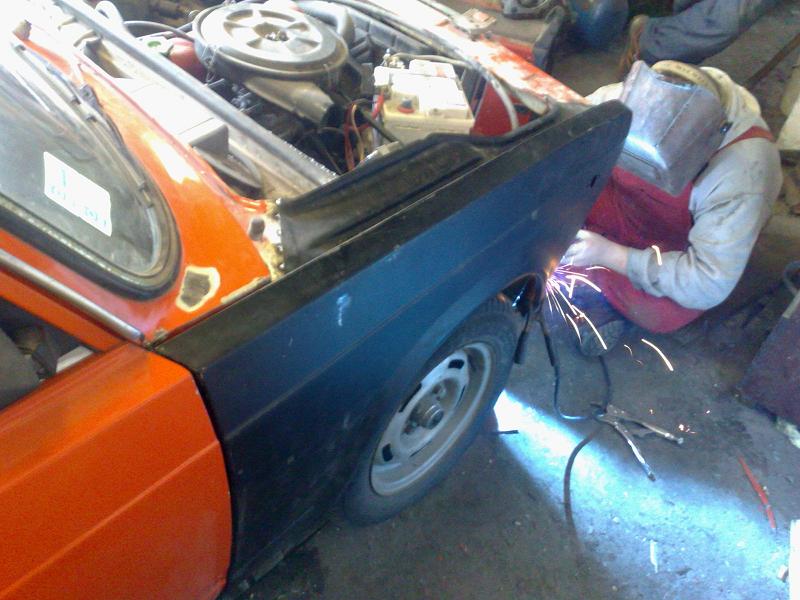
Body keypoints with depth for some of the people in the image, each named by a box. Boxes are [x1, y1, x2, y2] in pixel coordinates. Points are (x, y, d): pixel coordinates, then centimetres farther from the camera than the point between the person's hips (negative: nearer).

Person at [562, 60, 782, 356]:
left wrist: (608, 254, -35)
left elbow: (709, 285, -32)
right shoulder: (623, 99, -26)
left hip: (676, 247, -3)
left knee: (659, 312, -32)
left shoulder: (741, 174, -34)